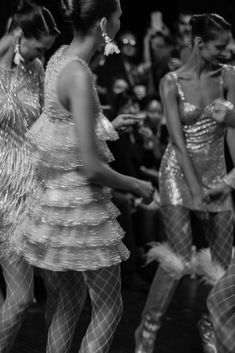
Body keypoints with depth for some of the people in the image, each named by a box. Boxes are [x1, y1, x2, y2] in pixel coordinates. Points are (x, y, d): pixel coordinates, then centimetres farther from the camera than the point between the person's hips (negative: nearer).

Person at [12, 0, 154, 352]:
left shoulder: (59, 58, 2)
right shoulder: (79, 74, -24)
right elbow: (90, 168, -24)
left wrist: (109, 125, 22)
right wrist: (137, 185, -9)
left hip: (55, 193, 9)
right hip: (80, 207, -9)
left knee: (70, 301, 21)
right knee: (109, 309, 5)